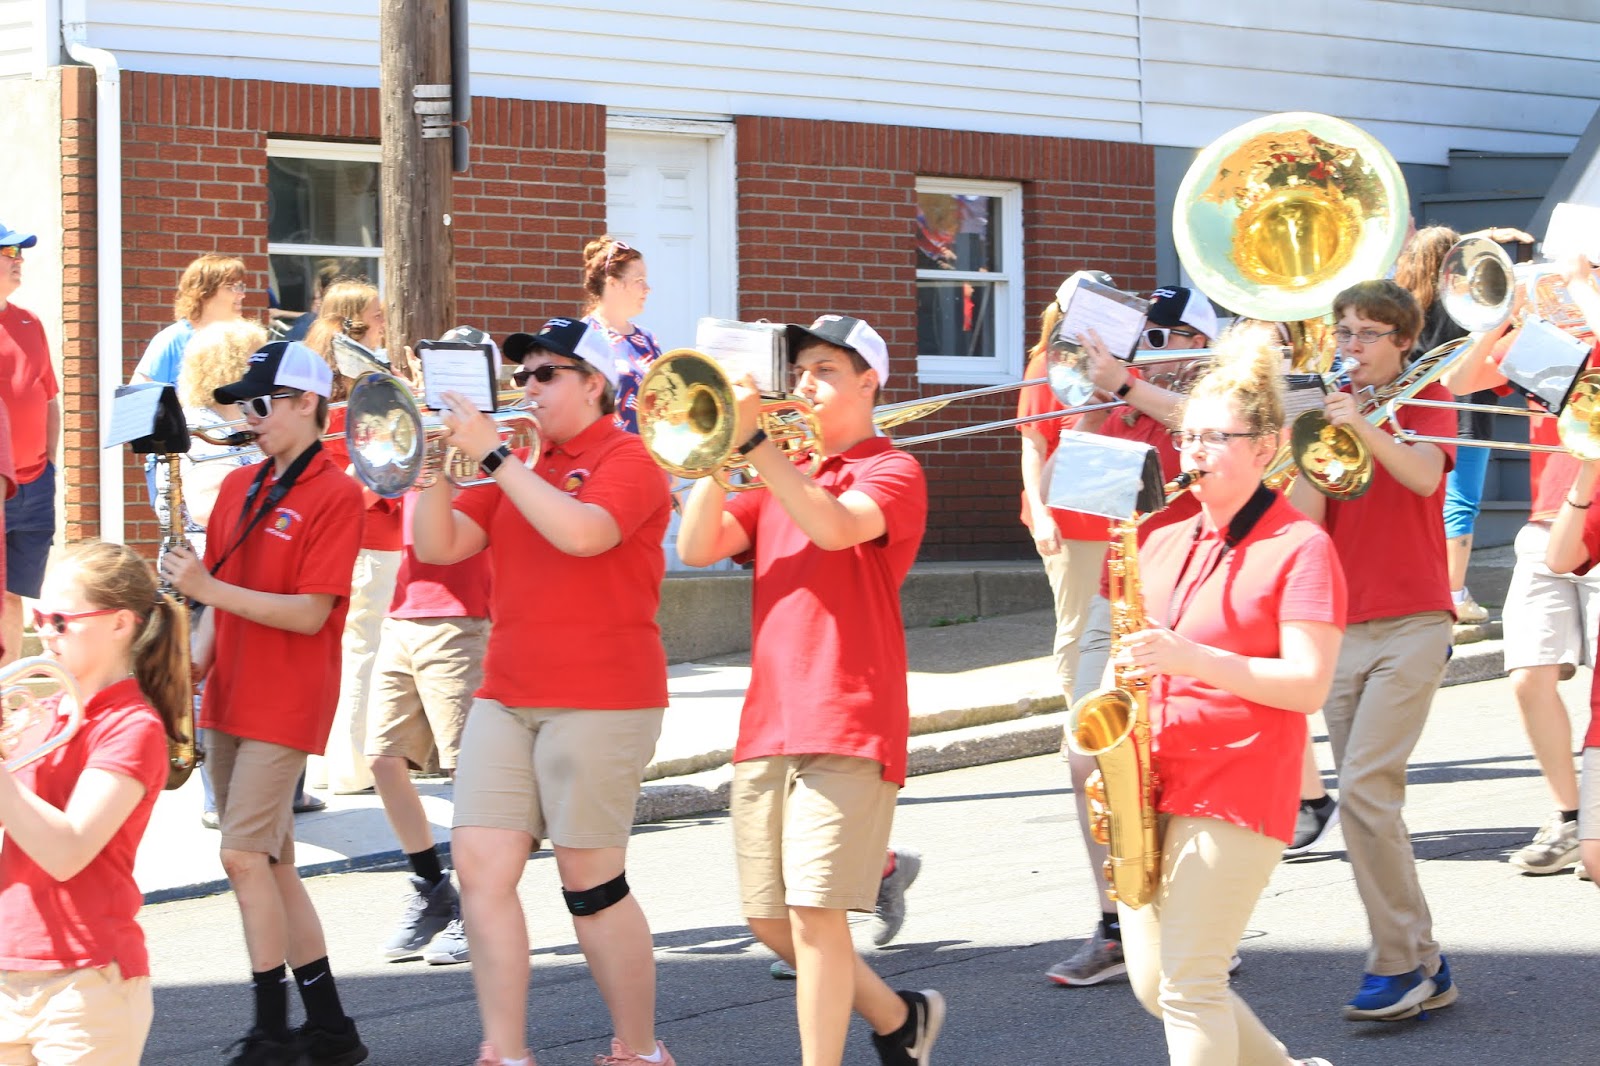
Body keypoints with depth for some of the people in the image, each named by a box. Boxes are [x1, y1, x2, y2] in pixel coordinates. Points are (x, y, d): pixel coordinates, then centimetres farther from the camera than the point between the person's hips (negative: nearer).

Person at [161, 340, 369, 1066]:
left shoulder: (334, 495, -11)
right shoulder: (239, 487, 12)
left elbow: (310, 613, -18)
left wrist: (209, 588, -22)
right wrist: (196, 661, 1)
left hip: (285, 703, -8)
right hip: (229, 700, 8)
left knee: (246, 855, -13)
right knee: (270, 863, 10)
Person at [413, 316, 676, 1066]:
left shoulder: (625, 462, -5)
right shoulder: (520, 472, 16)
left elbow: (581, 532, -24)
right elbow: (439, 546, 9)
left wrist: (492, 453, -21)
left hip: (601, 701, -7)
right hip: (507, 698, 7)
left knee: (592, 882, -2)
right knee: (480, 867, -3)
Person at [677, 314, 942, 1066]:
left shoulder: (891, 471, 0)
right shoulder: (782, 476, 20)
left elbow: (834, 526, -22)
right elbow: (698, 548, 6)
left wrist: (752, 439, -23)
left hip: (846, 726, -7)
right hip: (767, 723, 7)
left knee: (814, 911, -13)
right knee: (769, 918, 10)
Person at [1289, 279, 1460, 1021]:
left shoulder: (1426, 399, 3)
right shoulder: (1328, 411, 13)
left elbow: (1425, 476, -19)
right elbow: (1305, 519, 1)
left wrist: (1364, 427, -34)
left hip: (1411, 624, -5)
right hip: (1342, 626, 5)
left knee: (1364, 789, -17)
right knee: (1369, 802, 4)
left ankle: (1397, 964, -9)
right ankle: (1424, 970, 12)